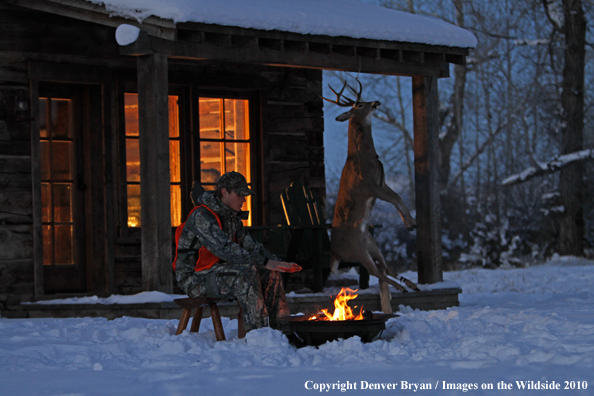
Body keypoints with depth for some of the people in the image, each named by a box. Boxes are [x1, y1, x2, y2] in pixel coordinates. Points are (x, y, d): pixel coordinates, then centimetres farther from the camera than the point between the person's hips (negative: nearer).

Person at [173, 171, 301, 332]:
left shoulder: (232, 216, 11)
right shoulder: (201, 217, -21)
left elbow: (250, 245, 11)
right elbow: (225, 249, -32)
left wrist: (277, 263, -6)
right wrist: (264, 262, -34)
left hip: (218, 273, 9)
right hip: (195, 278, -9)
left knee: (270, 273, -5)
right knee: (246, 272, -30)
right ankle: (256, 331, -31)